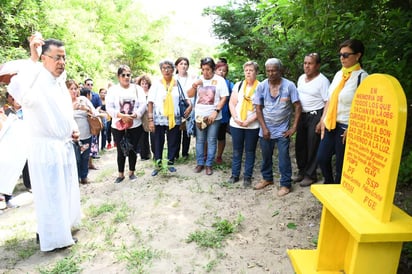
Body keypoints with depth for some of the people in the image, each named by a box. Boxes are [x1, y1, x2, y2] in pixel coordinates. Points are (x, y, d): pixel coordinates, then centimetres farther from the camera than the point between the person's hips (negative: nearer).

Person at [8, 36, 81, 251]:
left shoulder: (60, 82, 10)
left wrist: (73, 129, 6)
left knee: (65, 190, 21)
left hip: (65, 146, 9)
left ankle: (61, 227, 41)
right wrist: (32, 60, -38)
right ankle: (53, 237, 22)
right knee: (50, 194, 4)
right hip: (45, 148, -9)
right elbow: (17, 91, -42)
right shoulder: (36, 82, -18)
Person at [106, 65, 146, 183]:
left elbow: (143, 104, -3)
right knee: (121, 151, 6)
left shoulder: (137, 88, 7)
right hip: (118, 126, -1)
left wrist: (135, 115, -20)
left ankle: (132, 172, 25)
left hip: (135, 125, 1)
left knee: (133, 150, 8)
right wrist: (122, 116, -21)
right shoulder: (112, 89, 2)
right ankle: (121, 174, 22)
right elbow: (109, 107, -7)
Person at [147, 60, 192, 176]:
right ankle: (158, 164, 20)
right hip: (159, 119, -1)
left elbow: (185, 97, 16)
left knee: (173, 142, 10)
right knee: (158, 142, 7)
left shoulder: (178, 84, 5)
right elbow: (150, 102, -4)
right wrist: (150, 119, -10)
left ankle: (170, 163, 26)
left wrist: (190, 105, -7)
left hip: (174, 118, 2)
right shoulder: (156, 84, -1)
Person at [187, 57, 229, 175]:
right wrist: (194, 86, -11)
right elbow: (189, 95, 7)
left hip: (214, 116, -3)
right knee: (199, 140, 10)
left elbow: (224, 98, -6)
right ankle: (200, 163, 22)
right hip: (199, 115, 3)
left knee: (211, 141, 5)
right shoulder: (198, 79, 5)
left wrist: (216, 111, -15)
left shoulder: (220, 80, -4)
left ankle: (209, 164, 16)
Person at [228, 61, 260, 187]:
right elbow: (232, 103, 4)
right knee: (237, 151, 11)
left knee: (250, 151, 8)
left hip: (253, 126, -2)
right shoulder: (238, 85, 6)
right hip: (236, 124, 3)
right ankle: (235, 174, 23)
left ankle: (247, 177, 18)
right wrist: (235, 118, -9)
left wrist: (249, 121, -15)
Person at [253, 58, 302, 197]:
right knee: (266, 156, 16)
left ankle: (286, 184, 15)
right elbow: (258, 109, -2)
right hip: (266, 130, 3)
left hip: (282, 130, -3)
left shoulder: (289, 85, -10)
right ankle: (267, 178, 35)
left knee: (283, 158, 0)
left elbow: (298, 107, -7)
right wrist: (264, 128, -7)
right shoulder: (261, 86, -4)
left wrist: (294, 127, -12)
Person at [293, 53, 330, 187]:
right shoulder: (301, 78, 10)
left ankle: (310, 175, 15)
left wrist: (322, 122, -19)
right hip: (302, 115, 7)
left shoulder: (322, 81, -11)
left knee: (312, 146, 1)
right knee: (300, 145, 11)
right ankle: (301, 171, 27)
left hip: (315, 116, -6)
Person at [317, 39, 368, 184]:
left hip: (346, 127, -6)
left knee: (341, 163, 6)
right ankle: (329, 185, 34)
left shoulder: (362, 76, -11)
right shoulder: (339, 74, 10)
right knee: (322, 157, 11)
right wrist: (323, 120, 9)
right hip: (330, 124, 7)